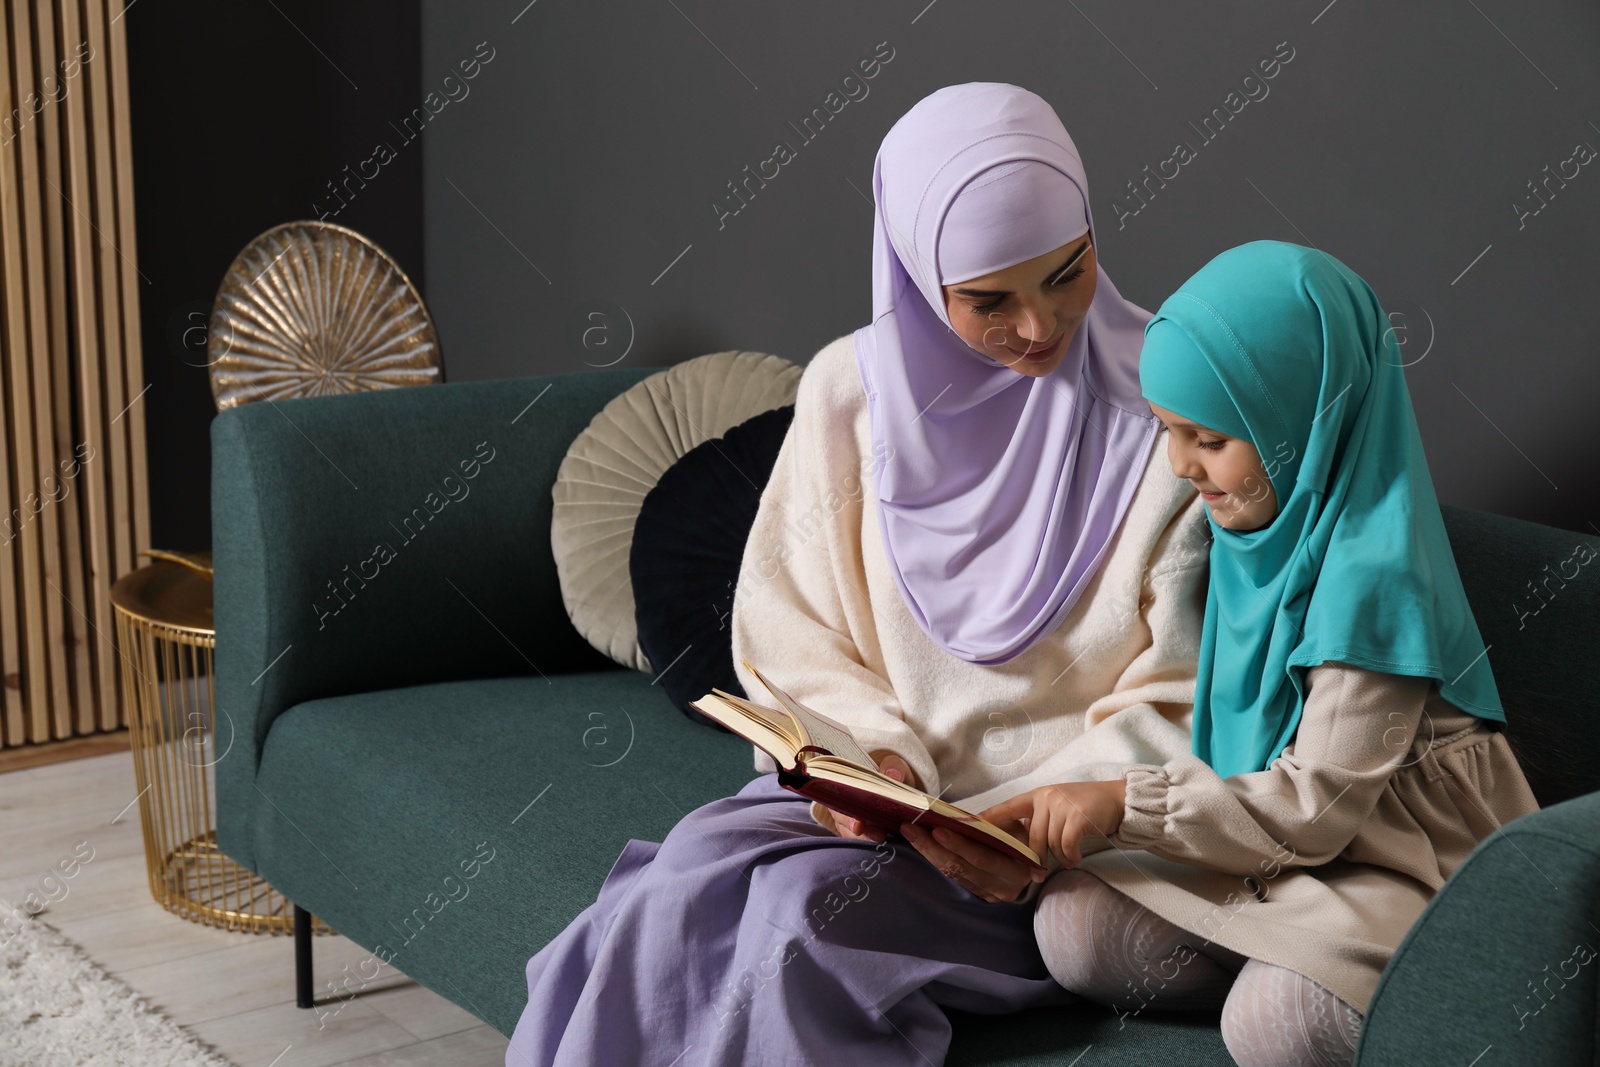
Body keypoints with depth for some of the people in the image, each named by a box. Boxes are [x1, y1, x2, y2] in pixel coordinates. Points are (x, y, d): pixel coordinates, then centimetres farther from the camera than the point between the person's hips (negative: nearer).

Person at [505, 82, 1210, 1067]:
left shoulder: (1164, 410, -8)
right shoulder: (852, 390, 2)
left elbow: (1180, 705, -5)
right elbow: (790, 634, 7)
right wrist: (870, 752, -13)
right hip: (877, 783, 3)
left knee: (808, 912, -30)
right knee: (669, 901, -26)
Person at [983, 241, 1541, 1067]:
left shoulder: (1372, 570, -24)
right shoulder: (1258, 522, 3)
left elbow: (1315, 807, -22)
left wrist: (1125, 805, -23)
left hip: (1407, 866, -7)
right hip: (1275, 836, 8)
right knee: (1071, 923, -11)